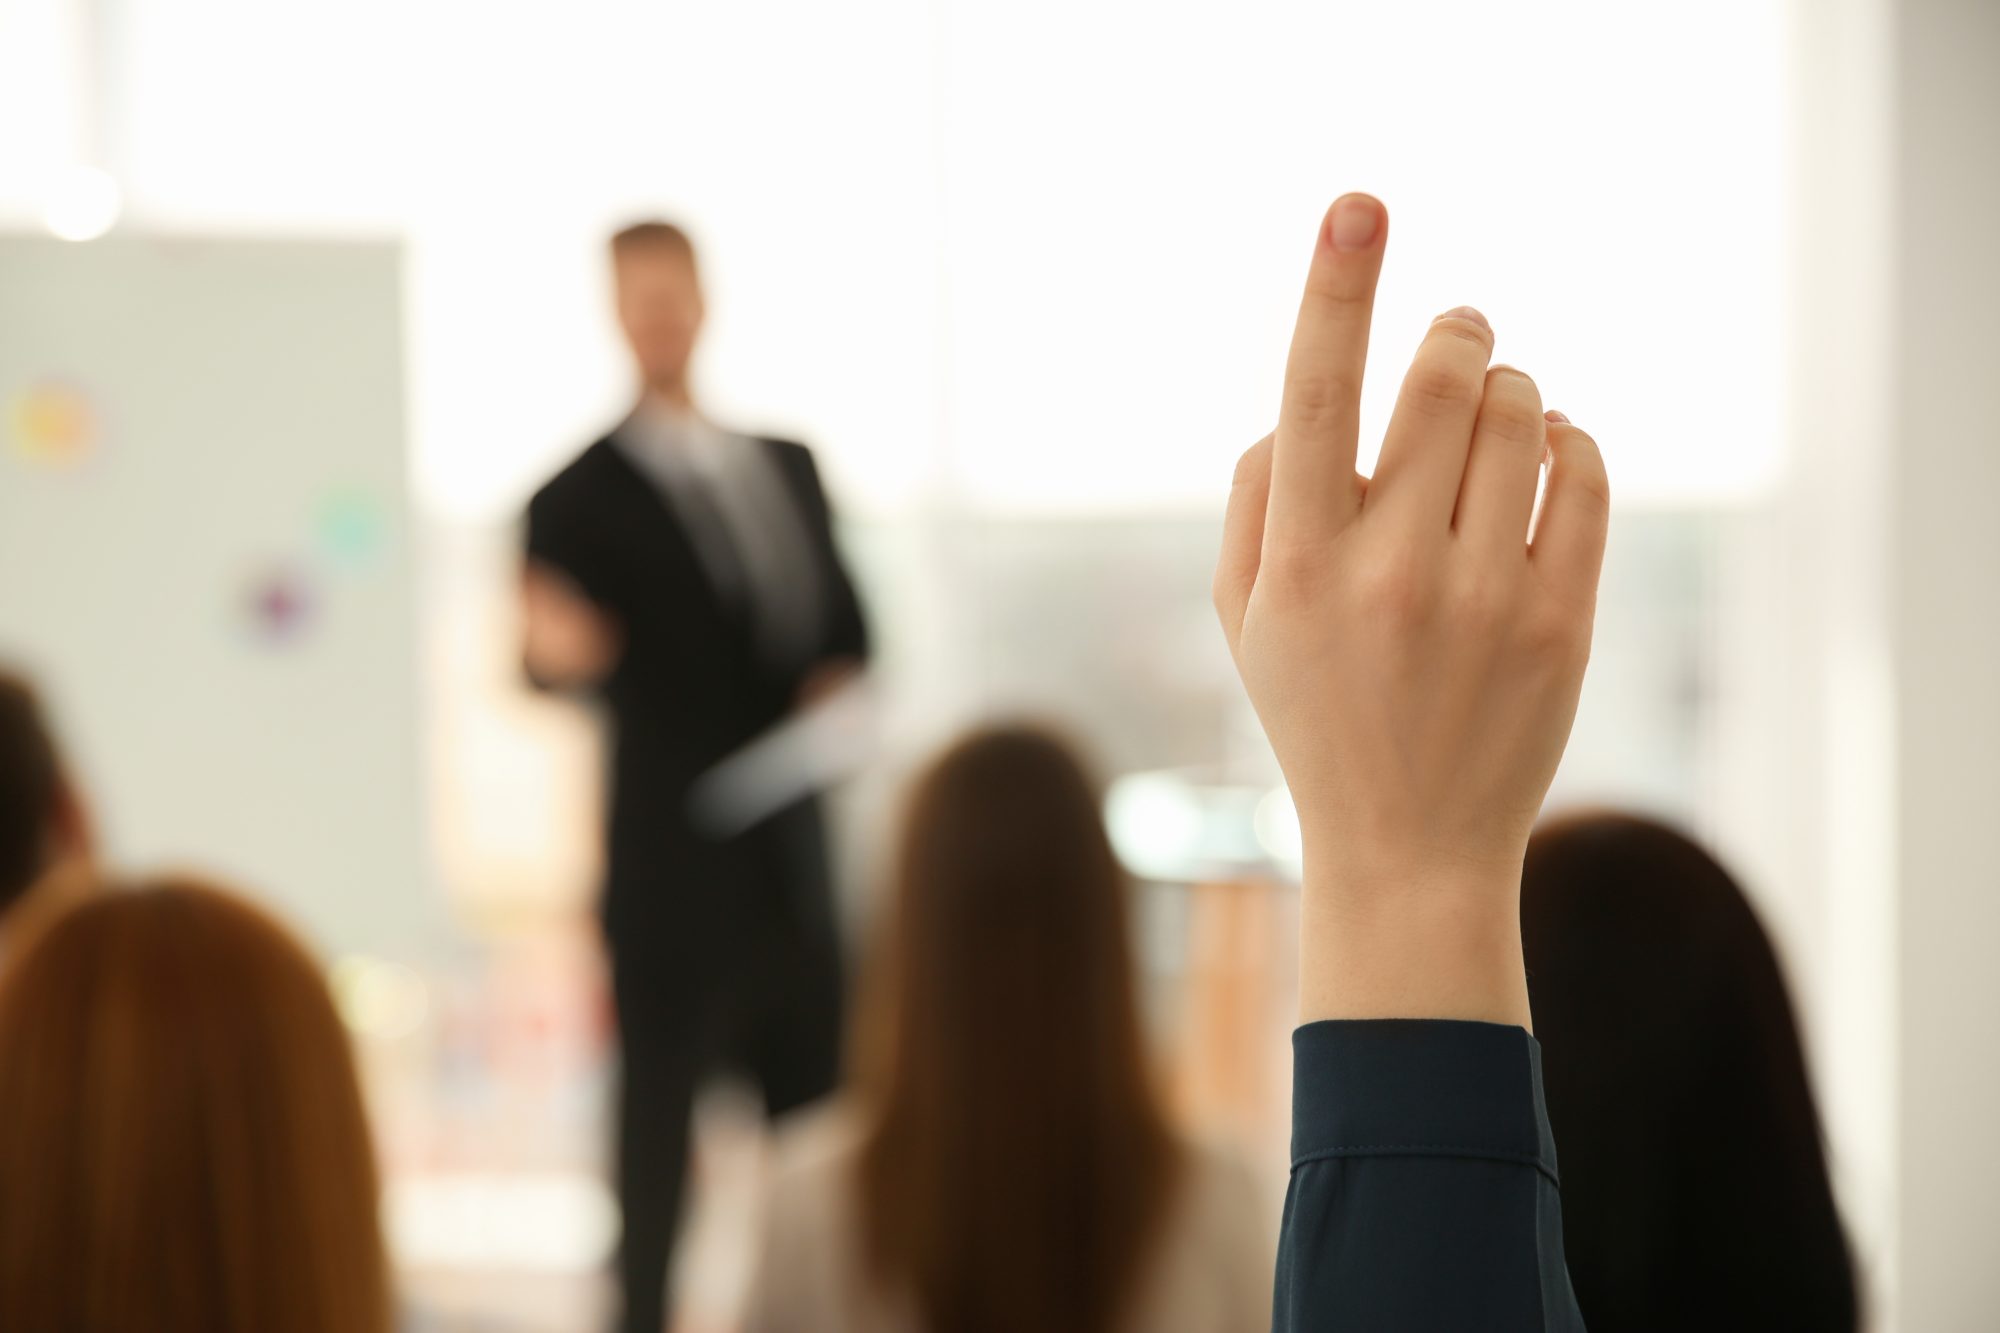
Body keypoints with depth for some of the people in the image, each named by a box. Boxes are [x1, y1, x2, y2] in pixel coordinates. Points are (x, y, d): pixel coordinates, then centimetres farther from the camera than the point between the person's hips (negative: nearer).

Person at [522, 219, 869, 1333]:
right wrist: (558, 654, -35)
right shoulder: (584, 496, -3)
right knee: (659, 1108, -1)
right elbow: (563, 646, -13)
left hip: (793, 860, 5)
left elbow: (845, 618, 18)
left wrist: (840, 681, -3)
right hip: (671, 865, -5)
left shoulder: (788, 468, 14)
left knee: (816, 1108, 13)